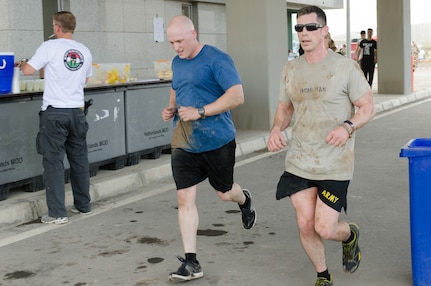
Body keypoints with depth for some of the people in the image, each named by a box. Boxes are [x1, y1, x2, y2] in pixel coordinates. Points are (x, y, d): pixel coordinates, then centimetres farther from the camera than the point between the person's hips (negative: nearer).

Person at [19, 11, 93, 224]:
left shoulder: (50, 47, -8)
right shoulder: (85, 51, 9)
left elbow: (28, 70, -7)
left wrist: (21, 64, 15)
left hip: (54, 112, -5)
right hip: (77, 111, 5)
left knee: (53, 161, -1)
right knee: (79, 159, 14)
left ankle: (57, 213, -1)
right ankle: (83, 205, 24)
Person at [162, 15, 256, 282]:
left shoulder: (217, 59, -14)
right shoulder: (177, 62, 9)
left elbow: (237, 96, -21)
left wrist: (200, 112, -26)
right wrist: (171, 108, 4)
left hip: (217, 142, -5)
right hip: (184, 144, 6)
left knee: (224, 192, 13)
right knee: (184, 198, -2)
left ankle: (245, 200, 52)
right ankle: (191, 262, 4)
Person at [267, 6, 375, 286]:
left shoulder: (346, 67, -6)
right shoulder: (291, 69, 7)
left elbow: (368, 107, -4)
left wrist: (348, 127, -24)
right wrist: (276, 129, -5)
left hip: (335, 165, -4)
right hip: (299, 162, 4)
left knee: (324, 229, -5)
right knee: (306, 226, 4)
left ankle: (350, 235, 32)